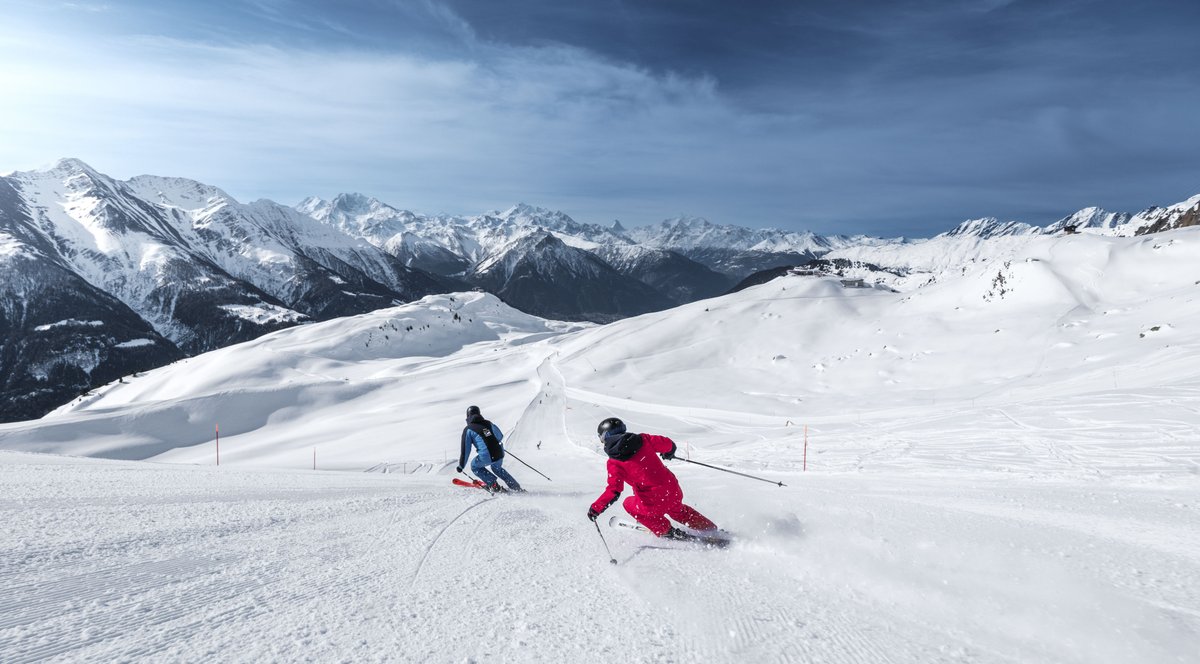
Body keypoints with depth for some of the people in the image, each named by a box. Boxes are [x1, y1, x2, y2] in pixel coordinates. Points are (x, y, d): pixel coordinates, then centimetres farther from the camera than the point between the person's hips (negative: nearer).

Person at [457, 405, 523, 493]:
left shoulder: (468, 429, 5)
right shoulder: (488, 423, 17)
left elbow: (465, 449, 3)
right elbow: (500, 437, 25)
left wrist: (461, 466, 11)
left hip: (486, 457, -5)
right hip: (500, 454, 5)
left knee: (475, 466, 25)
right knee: (497, 468, 36)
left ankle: (494, 485, 13)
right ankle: (516, 487, 30)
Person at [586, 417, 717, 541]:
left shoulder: (614, 463, -10)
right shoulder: (642, 439, 0)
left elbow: (613, 491, -15)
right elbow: (668, 444, 8)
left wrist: (595, 508, -6)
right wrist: (669, 452, 31)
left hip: (653, 502, -5)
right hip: (674, 492, 5)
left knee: (630, 505, 26)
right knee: (677, 510, 37)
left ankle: (667, 532, 22)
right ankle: (711, 529, 43)